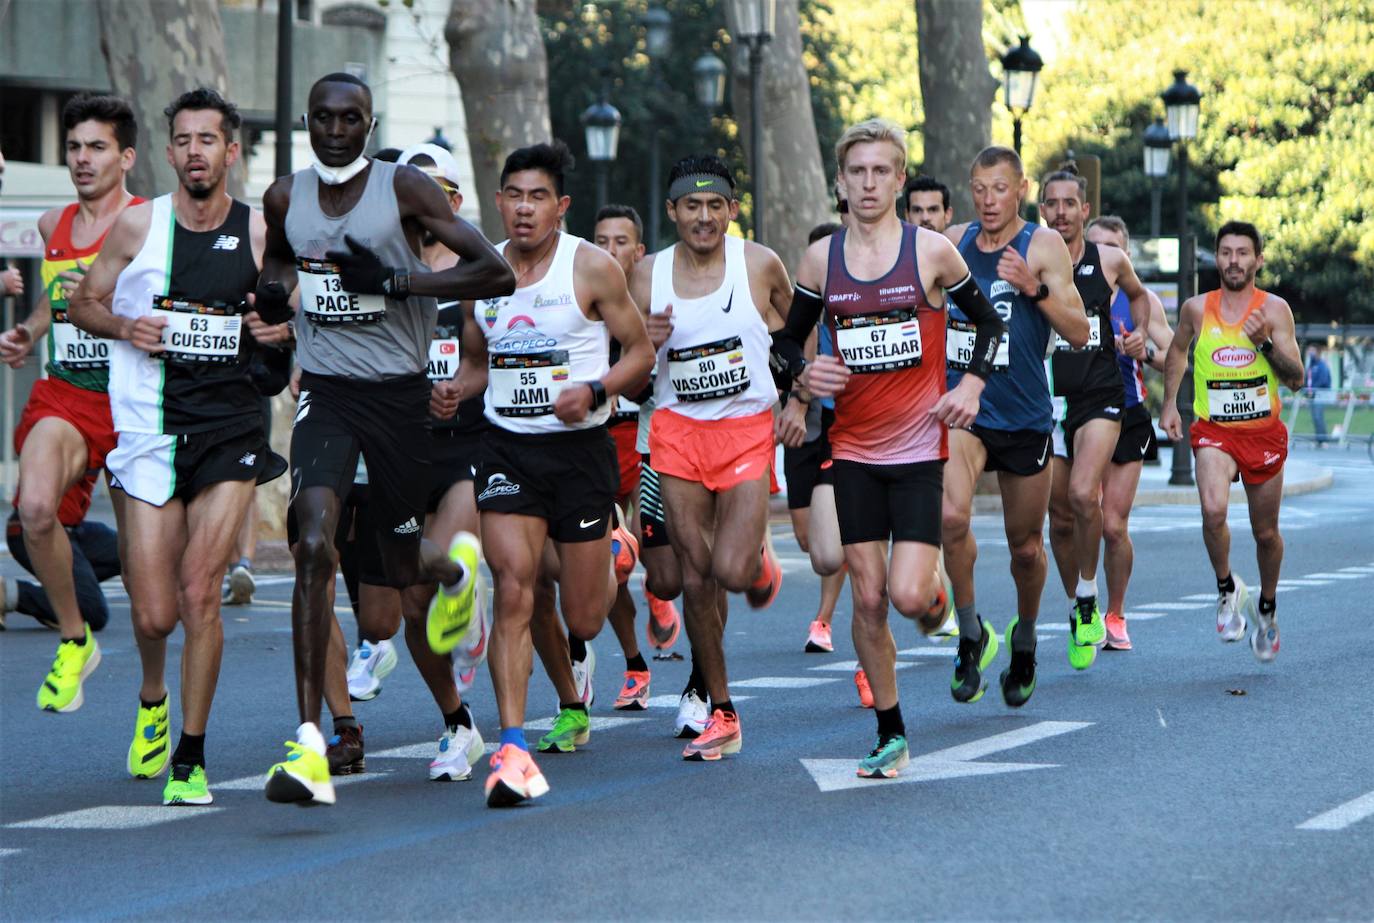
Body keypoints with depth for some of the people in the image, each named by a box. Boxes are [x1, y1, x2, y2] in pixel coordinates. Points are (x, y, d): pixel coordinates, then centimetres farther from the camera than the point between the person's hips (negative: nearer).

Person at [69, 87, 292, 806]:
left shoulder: (260, 233, 3)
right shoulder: (136, 226, 2)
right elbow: (83, 302, 13)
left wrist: (281, 330, -7)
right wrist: (124, 326, -7)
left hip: (231, 431, 0)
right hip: (150, 431, 0)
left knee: (199, 587, -12)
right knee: (154, 613, -2)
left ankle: (190, 760, 1)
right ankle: (153, 697, 34)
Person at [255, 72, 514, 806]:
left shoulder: (405, 189, -7)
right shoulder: (286, 198, 5)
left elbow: (496, 273, -11)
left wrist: (396, 282, -20)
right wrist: (273, 289, 4)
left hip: (400, 393, -2)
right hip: (325, 389, 2)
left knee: (398, 568, 10)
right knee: (315, 546, -20)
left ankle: (455, 565, 53)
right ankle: (310, 746, -23)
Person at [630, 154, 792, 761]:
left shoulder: (760, 264, -4)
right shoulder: (649, 274, 2)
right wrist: (646, 342, -11)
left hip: (748, 429, -2)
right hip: (677, 430, 2)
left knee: (732, 570, -15)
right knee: (696, 576, 2)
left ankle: (761, 566, 24)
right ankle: (719, 714, 14)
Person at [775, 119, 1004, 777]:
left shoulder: (932, 251, -4)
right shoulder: (820, 259, 2)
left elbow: (988, 322, 9)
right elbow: (788, 338, 14)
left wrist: (972, 385, -5)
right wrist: (803, 373, -7)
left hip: (920, 446, -2)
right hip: (854, 447, 2)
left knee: (908, 595, -14)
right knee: (868, 600, 1)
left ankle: (935, 594, 24)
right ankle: (891, 735, 13)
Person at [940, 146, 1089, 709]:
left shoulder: (1043, 246, -6)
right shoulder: (952, 243, 4)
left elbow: (1079, 334, -13)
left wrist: (1036, 288, -26)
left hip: (1024, 414, -1)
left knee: (1025, 544, 11)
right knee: (951, 516, -25)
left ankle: (1024, 638, 39)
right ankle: (970, 634, -7)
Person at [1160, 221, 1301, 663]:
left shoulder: (1275, 309, -6)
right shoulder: (1197, 309, -1)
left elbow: (1296, 379, -10)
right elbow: (1177, 349, 21)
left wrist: (1266, 344, -25)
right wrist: (1169, 404, 16)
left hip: (1264, 432, 0)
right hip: (1214, 430, 0)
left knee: (1266, 533, 11)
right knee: (1213, 511, -27)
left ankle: (1267, 607, 37)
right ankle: (1226, 589, -2)